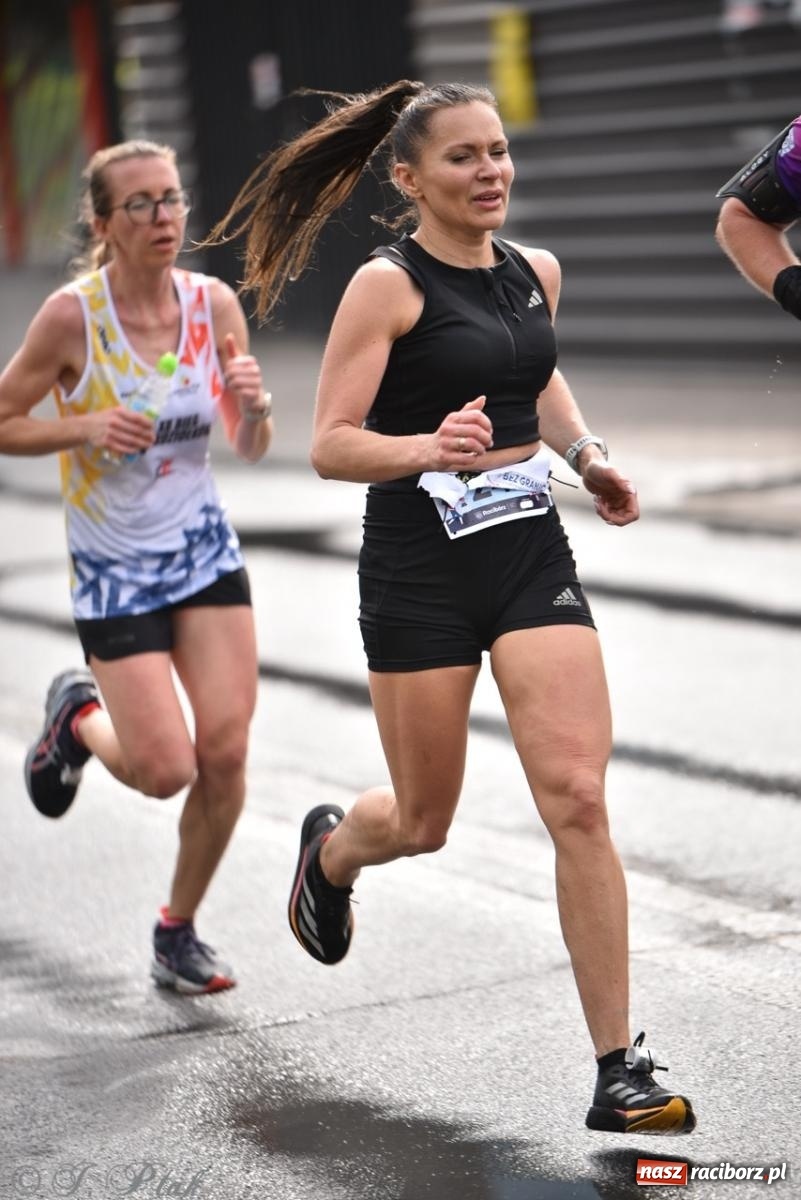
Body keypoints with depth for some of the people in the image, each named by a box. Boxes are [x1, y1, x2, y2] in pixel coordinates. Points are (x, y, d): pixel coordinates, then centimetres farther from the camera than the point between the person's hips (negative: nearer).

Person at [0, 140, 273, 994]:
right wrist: (82, 427, -24)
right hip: (113, 570, -4)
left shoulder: (214, 304, -5)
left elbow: (251, 447, 4)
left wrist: (253, 402, -18)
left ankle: (178, 932, 18)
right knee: (168, 772, -8)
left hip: (205, 551, 4)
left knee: (226, 751, -4)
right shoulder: (71, 315, -16)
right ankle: (78, 716, 27)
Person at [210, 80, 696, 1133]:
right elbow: (331, 446, -13)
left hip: (531, 552, 4)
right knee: (424, 824, 10)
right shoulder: (388, 286, -9)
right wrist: (429, 448, -30)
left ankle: (618, 1069, -5)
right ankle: (330, 848, 49)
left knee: (578, 800, -9)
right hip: (421, 566, -4)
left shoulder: (537, 272, 8)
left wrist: (587, 453, 12)